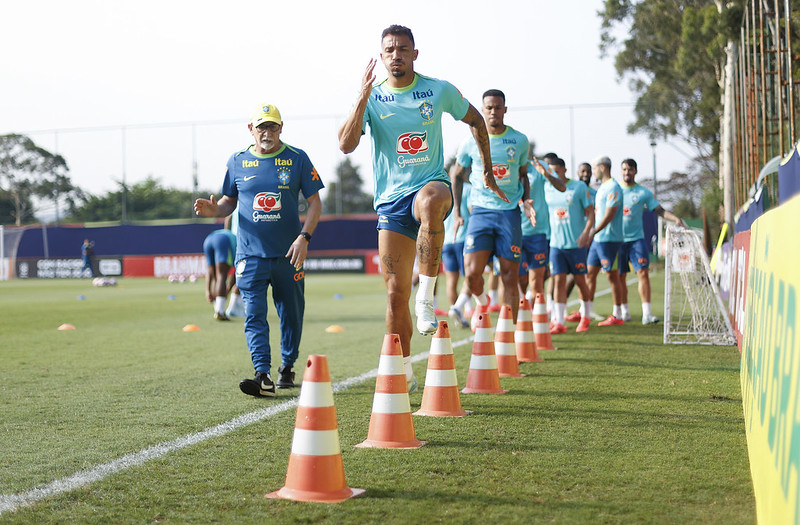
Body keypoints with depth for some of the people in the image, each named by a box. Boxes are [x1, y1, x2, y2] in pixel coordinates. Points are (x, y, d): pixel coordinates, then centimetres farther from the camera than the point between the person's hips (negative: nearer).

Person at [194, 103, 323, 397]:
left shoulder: (297, 159, 2)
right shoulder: (238, 162, 7)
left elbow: (314, 201, 3)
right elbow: (229, 201, 16)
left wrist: (304, 236, -10)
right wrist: (214, 210, -7)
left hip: (288, 253, 0)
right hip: (251, 254, 0)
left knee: (291, 313, 9)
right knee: (254, 315, -11)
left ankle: (287, 367, 28)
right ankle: (263, 376, -16)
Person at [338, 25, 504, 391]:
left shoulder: (440, 91, 1)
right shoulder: (371, 97, 1)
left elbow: (475, 120, 18)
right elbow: (346, 145, -12)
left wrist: (488, 170, 18)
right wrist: (363, 97, -19)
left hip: (430, 184, -2)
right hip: (391, 198, 2)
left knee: (431, 200, -41)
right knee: (395, 292, -1)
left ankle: (426, 296, -28)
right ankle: (404, 373, 15)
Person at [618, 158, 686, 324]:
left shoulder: (643, 192, 4)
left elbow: (659, 210, 0)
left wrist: (676, 218, -15)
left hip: (637, 238, -1)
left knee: (643, 273, -12)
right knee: (620, 277, 4)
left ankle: (647, 313, -15)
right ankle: (624, 312, 16)